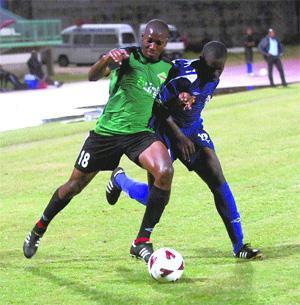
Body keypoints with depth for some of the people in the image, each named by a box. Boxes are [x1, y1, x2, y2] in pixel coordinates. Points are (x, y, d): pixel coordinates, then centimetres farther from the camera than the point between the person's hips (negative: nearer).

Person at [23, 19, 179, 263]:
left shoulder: (167, 69, 7)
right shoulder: (127, 56, -7)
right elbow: (93, 76, -23)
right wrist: (107, 59, -44)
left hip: (141, 133, 2)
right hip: (107, 131, -2)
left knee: (165, 172, -28)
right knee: (75, 185, 10)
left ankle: (142, 243, -19)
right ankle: (39, 229, 37)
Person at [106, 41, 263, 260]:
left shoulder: (213, 78, -2)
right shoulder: (184, 74, -27)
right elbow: (158, 105, -24)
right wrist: (178, 136, -25)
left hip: (192, 129, 6)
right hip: (166, 132, -6)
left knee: (217, 179, -10)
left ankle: (239, 245, -6)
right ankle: (119, 179, 30)